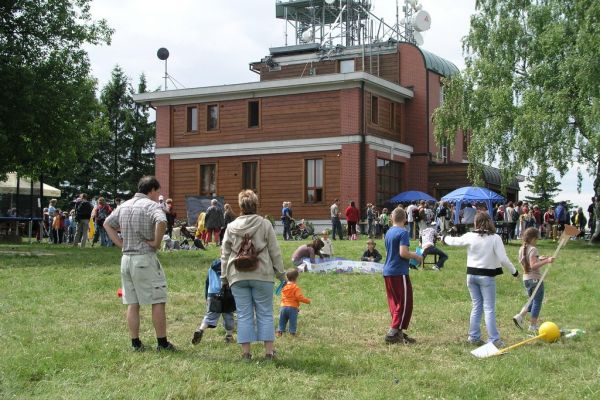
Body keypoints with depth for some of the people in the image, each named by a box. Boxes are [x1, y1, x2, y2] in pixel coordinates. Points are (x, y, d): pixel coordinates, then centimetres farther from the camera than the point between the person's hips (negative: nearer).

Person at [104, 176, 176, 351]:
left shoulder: (124, 206, 13)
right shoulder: (151, 205, -9)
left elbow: (107, 224, 21)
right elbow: (161, 222, -29)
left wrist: (120, 242, 13)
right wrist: (156, 242, -15)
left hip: (126, 258, 7)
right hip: (145, 258, -7)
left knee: (132, 303, 10)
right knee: (158, 301, 2)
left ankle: (135, 343, 14)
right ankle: (162, 342, 5)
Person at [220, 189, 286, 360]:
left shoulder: (231, 227, 6)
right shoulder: (265, 224, -1)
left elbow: (225, 254, 9)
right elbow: (275, 252, 1)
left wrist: (224, 276, 16)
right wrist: (280, 273, 9)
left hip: (238, 276, 2)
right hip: (262, 275, -2)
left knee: (244, 314, 6)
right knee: (265, 313, 5)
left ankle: (246, 352, 5)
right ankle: (269, 351, 6)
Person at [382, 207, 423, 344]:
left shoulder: (389, 232, 13)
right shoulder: (403, 233, -12)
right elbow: (403, 253, -21)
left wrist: (412, 255, 24)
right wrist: (416, 257, -5)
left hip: (388, 271, 8)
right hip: (399, 272, -8)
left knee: (394, 303, 13)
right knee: (404, 303, -2)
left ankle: (398, 333, 17)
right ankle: (393, 333, -5)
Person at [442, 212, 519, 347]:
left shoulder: (470, 236, -3)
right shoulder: (495, 238, -10)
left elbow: (455, 241, 13)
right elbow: (503, 259, -14)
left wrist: (444, 238, 34)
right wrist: (514, 271, 0)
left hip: (472, 275, 4)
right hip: (487, 276, -3)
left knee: (476, 306, 15)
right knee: (489, 309, -1)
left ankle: (474, 337, 19)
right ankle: (493, 339, -3)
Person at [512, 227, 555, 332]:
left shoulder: (521, 249, 7)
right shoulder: (533, 249, -18)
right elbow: (533, 265, -27)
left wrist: (539, 259, 16)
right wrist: (546, 261, -30)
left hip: (526, 278, 8)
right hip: (535, 279, -8)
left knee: (532, 301, 21)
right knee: (537, 302, 5)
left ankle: (520, 316, 5)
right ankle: (533, 325, 8)